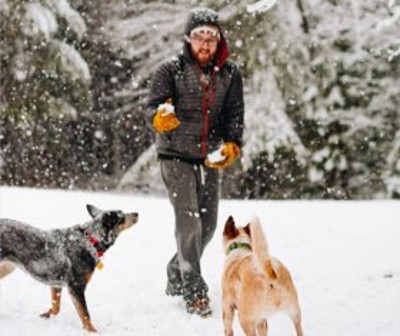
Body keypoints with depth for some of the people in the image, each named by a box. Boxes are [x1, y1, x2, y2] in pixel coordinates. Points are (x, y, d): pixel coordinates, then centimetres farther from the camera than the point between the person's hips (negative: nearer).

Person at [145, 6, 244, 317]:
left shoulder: (230, 74, 2)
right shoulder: (170, 70, -8)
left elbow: (235, 115, 0)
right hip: (176, 155, -5)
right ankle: (194, 290, -12)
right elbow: (152, 108, -15)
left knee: (208, 224, 11)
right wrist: (160, 117, -39)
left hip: (209, 158, 5)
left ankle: (176, 275, 32)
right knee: (188, 218, -15)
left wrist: (232, 145, -17)